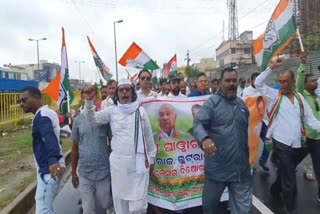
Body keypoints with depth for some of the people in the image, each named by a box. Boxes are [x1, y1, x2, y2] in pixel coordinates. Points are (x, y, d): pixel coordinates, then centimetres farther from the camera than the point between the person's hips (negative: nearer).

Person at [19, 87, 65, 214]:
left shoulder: (41, 117, -20)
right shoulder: (48, 112, 12)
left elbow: (50, 137, -39)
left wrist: (53, 160, -55)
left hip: (48, 169, -10)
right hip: (48, 167, 10)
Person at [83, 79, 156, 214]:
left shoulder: (140, 111, 1)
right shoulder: (112, 111, 4)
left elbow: (148, 136, 6)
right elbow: (92, 119, 1)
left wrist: (151, 158, 9)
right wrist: (89, 101, -14)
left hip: (138, 161, -1)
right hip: (118, 162, 2)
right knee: (120, 200, 12)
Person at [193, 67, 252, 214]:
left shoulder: (242, 104, 10)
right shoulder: (211, 103, -7)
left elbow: (248, 130, 18)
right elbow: (198, 124, -21)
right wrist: (204, 138, -41)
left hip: (241, 168, 5)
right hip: (218, 167, -4)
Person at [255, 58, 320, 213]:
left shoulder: (300, 98, 7)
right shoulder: (275, 95, -3)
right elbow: (258, 83, -11)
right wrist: (272, 67, -15)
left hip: (298, 144, 4)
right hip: (282, 143, -4)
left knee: (285, 172, 23)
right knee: (290, 179, 1)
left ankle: (275, 189, 48)